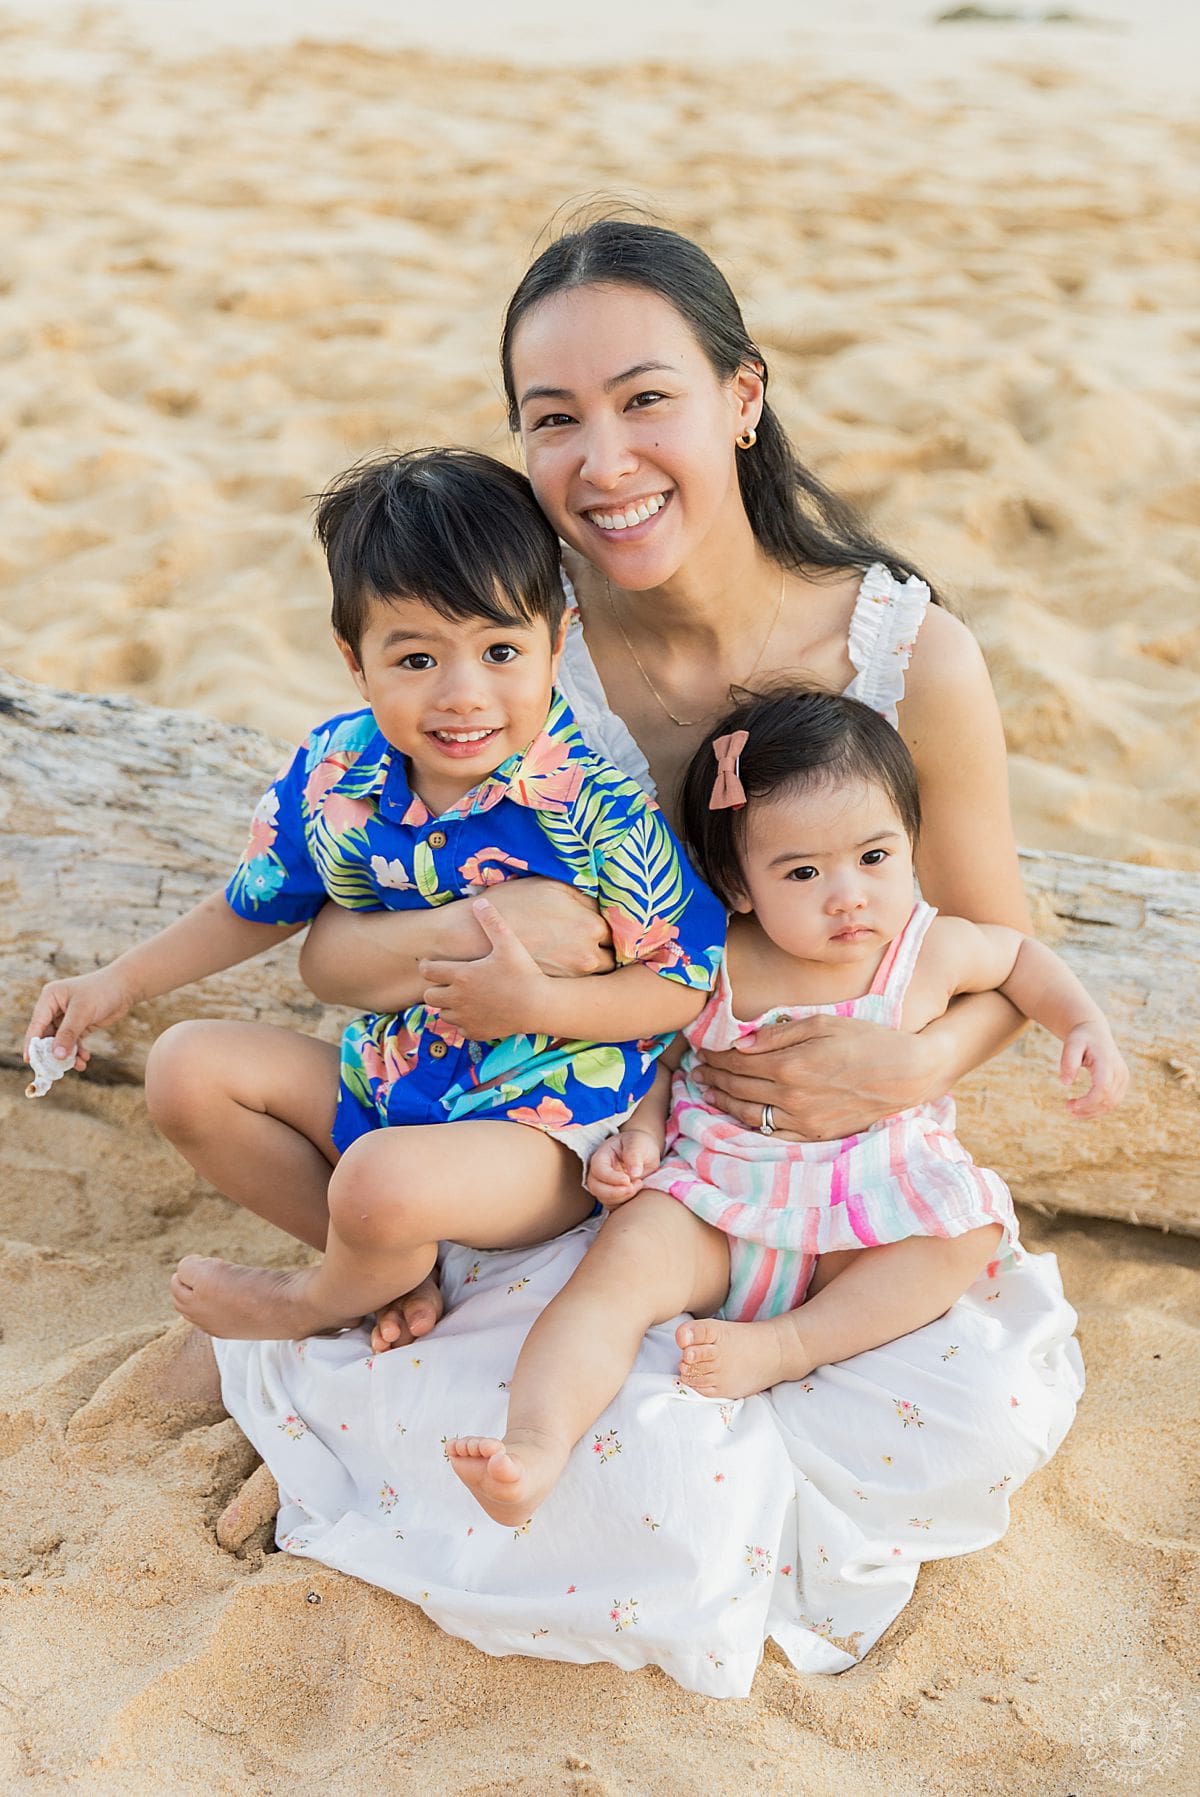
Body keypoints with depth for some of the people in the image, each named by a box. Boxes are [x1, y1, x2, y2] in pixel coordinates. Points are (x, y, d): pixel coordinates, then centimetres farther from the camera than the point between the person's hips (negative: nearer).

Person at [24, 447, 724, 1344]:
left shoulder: (600, 801, -23)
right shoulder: (334, 770, -7)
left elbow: (687, 982, -17)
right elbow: (257, 905, 13)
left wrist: (535, 1004, -30)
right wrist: (120, 982, 14)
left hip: (548, 1121, -6)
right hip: (384, 1083, 7)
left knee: (386, 1183, -33)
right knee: (188, 1067, 1)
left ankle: (320, 1300, 7)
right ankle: (386, 1264, 0)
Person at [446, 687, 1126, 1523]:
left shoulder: (931, 951, -3)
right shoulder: (716, 968, -7)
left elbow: (1021, 954, 17)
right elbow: (664, 1053, 9)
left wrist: (1087, 1026, 3)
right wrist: (639, 1131, -10)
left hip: (867, 1225, 2)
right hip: (712, 1207, -1)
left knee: (969, 1230, -25)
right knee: (626, 1257, -28)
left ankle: (791, 1344, -26)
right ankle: (535, 1450, -44)